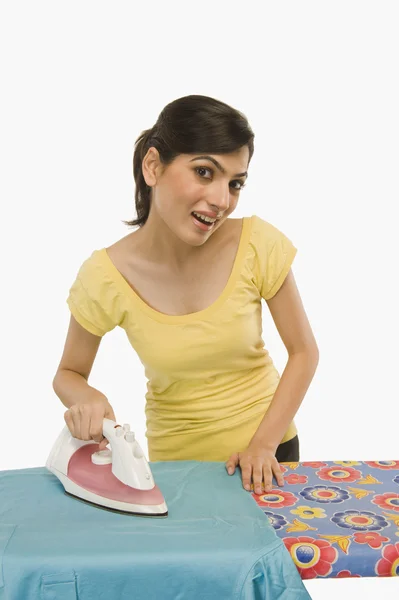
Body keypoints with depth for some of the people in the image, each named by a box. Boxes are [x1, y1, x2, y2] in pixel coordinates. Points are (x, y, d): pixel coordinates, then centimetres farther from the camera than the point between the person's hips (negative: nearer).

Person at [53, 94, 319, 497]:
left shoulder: (258, 244, -20)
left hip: (267, 452, 1)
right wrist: (85, 398, -26)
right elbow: (68, 374, -4)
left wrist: (264, 443, -15)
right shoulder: (105, 276, -20)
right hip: (175, 458, -1)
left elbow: (304, 352, -9)